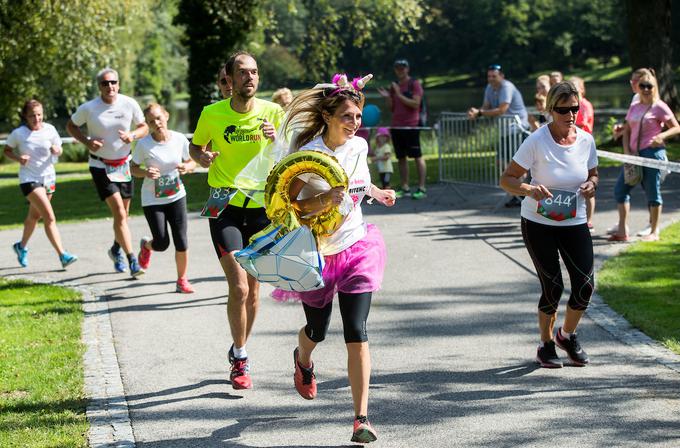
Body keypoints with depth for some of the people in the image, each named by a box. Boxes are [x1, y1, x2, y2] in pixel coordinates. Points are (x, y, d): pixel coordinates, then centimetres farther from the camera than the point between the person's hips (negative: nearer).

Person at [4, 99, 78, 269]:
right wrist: (18, 158, -16)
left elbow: (59, 150, 8)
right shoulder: (18, 133, -11)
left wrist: (56, 150, -16)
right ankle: (62, 255, -21)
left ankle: (21, 247, 45)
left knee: (34, 216, 21)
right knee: (50, 217, -17)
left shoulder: (49, 129, -3)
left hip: (48, 177, 5)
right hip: (29, 179, -5)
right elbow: (7, 150, 4)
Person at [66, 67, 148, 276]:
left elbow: (144, 127, 5)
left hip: (124, 164, 4)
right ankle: (132, 260, -14)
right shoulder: (88, 108, -12)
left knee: (123, 213, 14)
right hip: (101, 166, -3)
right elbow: (71, 126, 4)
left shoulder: (129, 104, -7)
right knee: (119, 213, -14)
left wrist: (132, 135, -17)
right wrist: (87, 141, -13)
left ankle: (116, 250, 40)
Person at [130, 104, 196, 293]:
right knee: (162, 243, -4)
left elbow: (191, 162, 6)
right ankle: (146, 245, 34)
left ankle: (182, 280, 17)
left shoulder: (180, 139, -8)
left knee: (181, 242, -3)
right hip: (153, 200, -2)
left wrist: (187, 167, -17)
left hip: (176, 196, 2)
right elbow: (133, 168, -4)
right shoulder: (144, 144, -15)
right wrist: (145, 173, -25)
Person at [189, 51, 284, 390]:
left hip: (262, 206, 3)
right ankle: (240, 360, 2)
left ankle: (238, 352, 33)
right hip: (225, 206, -2)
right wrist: (201, 157, -11)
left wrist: (275, 140, -20)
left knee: (253, 290, 13)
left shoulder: (273, 112, -2)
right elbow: (195, 146, 11)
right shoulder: (212, 114, -5)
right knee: (239, 288, -14)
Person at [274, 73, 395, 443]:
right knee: (317, 330, 16)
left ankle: (361, 418, -9)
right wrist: (325, 200, -33)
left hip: (356, 248, 2)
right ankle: (303, 360, 56)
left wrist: (376, 193, 12)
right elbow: (286, 205, -21)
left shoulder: (359, 146, -1)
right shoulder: (308, 154, -18)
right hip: (317, 253, -2)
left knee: (356, 333, -10)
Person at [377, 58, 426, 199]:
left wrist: (399, 95, -15)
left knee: (417, 156, -5)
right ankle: (405, 188, 10)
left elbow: (415, 103, -14)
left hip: (411, 126, -6)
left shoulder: (414, 84, -3)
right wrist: (387, 97, 0)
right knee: (401, 157, 6)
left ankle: (422, 188, -5)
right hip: (396, 126, 6)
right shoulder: (393, 86, 15)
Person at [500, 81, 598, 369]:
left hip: (574, 222, 4)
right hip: (538, 223, -4)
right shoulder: (537, 141, -15)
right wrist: (529, 190, -32)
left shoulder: (586, 140, -3)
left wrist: (592, 185, -9)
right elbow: (507, 179, -13)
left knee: (585, 285, -5)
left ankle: (567, 335, 25)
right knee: (552, 287, -6)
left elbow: (593, 174, 15)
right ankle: (546, 346, 18)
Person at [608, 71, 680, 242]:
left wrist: (661, 136, -21)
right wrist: (627, 152, 0)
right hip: (634, 154, 7)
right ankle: (622, 231, 7)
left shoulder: (659, 107, -3)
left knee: (652, 192, -2)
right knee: (620, 189, 3)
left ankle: (654, 232, 6)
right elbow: (627, 131, 14)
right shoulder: (634, 107, 15)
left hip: (652, 152, -7)